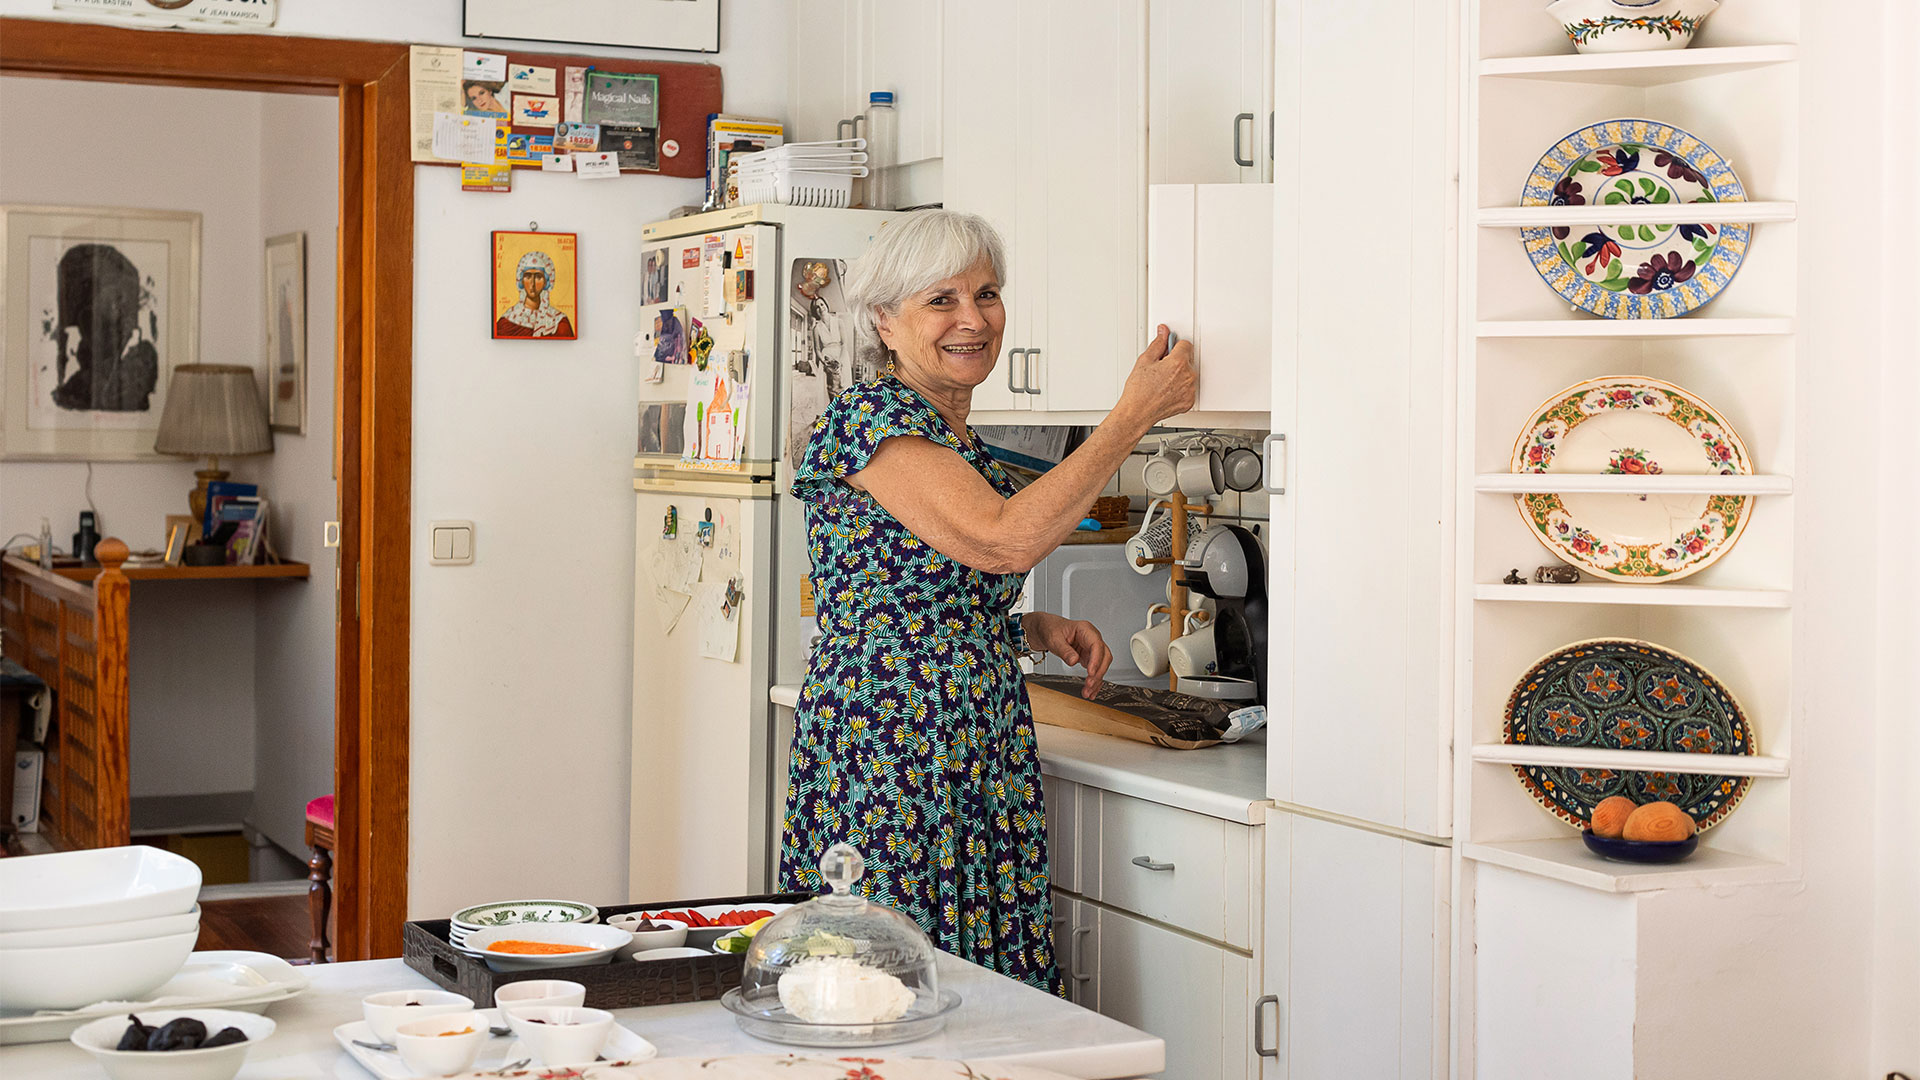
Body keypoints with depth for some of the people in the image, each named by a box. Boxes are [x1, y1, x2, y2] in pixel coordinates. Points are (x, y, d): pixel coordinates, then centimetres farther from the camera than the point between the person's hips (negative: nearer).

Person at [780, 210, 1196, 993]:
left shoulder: (956, 439, 17)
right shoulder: (870, 421, -11)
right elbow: (1006, 540, -24)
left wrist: (1034, 629, 7)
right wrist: (1135, 415, -17)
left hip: (977, 765, 9)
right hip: (887, 754, -9)